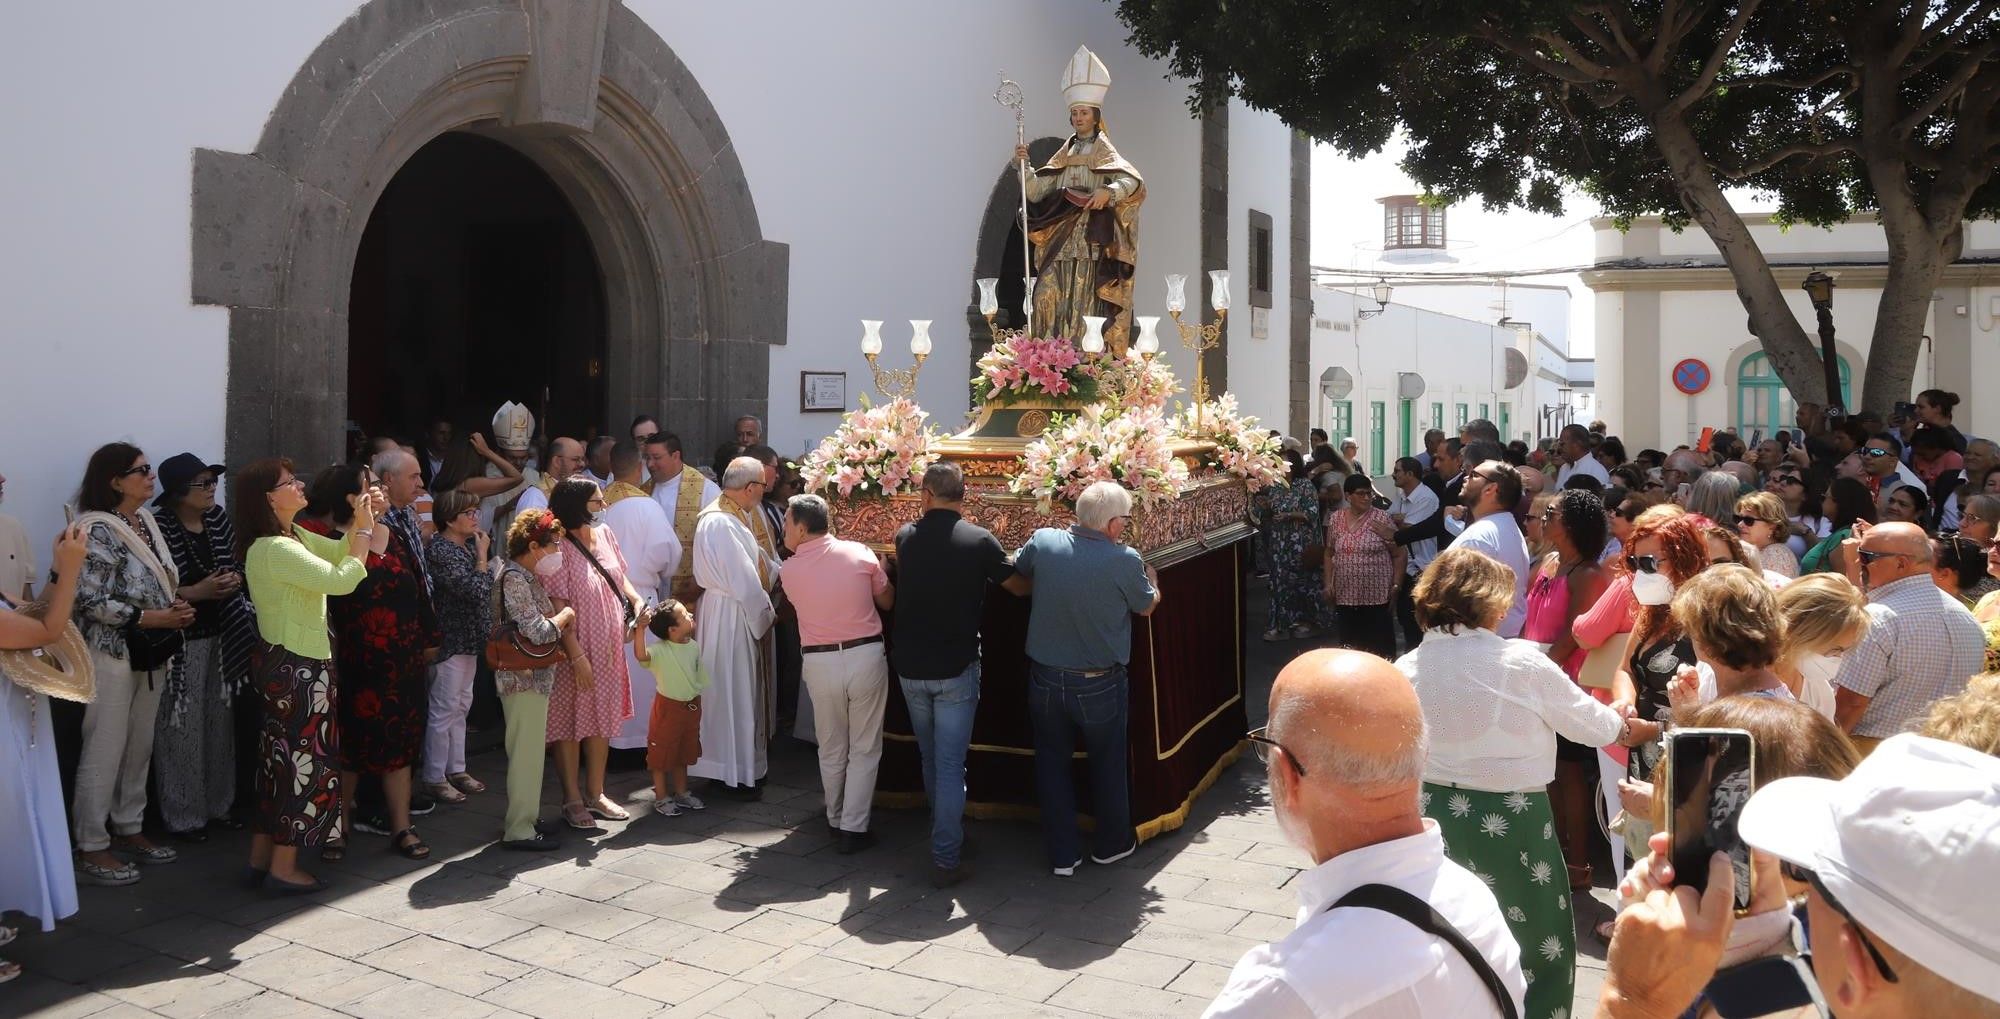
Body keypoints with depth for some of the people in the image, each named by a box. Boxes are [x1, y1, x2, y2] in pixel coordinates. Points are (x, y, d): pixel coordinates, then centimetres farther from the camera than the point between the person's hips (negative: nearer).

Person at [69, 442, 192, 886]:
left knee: (140, 746, 14)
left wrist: (175, 608, 1)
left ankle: (129, 829, 26)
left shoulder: (146, 521, 9)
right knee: (105, 750, -2)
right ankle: (91, 847, 8)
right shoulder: (97, 529, -15)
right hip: (112, 653, -8)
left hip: (151, 653, 8)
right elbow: (91, 601, -20)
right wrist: (150, 618, -18)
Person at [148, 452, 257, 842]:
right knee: (182, 729, 0)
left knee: (220, 723, 13)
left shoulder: (219, 518, 5)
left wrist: (235, 579, -4)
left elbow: (238, 564, 17)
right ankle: (183, 816, 12)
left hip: (221, 635, 6)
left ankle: (218, 804, 26)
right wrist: (195, 593, -21)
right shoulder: (157, 527, -15)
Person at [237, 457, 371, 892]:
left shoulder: (294, 536, 8)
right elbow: (343, 579, -26)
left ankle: (261, 857, 26)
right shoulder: (275, 549, -22)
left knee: (279, 757, 16)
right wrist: (364, 527, -16)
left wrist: (363, 520, 0)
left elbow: (340, 553, 17)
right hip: (297, 668, -10)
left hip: (288, 664, 10)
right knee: (302, 759, -1)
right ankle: (284, 867, 8)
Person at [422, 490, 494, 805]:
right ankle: (435, 777, 8)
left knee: (460, 706, 15)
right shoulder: (440, 550, -17)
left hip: (469, 637, 9)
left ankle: (456, 769, 24)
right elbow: (475, 589, -22)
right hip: (450, 638, -9)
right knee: (444, 709, -2)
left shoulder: (468, 545, 10)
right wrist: (482, 556, -13)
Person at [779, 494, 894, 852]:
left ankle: (835, 819, 32)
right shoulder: (860, 553, -3)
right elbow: (888, 601, 7)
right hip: (865, 657, -1)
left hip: (820, 663, 1)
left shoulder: (789, 570, -4)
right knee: (864, 749, 9)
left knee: (831, 749, 18)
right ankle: (854, 828, 8)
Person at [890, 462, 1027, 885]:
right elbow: (1021, 587, 1)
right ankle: (946, 859, 2)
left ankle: (949, 835, 35)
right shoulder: (980, 541, -11)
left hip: (910, 667, 4)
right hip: (956, 668, -4)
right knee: (951, 764, 1)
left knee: (930, 758, 20)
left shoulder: (906, 536, 0)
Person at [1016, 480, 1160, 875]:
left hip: (1045, 679, 2)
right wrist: (1152, 579, 19)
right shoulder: (1125, 560, -21)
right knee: (1108, 764, 19)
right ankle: (1112, 843, 35)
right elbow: (1146, 607, -1)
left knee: (1052, 763, 17)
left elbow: (1017, 570, 10)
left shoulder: (1042, 542, -12)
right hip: (1100, 684, -2)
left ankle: (1062, 854, 23)